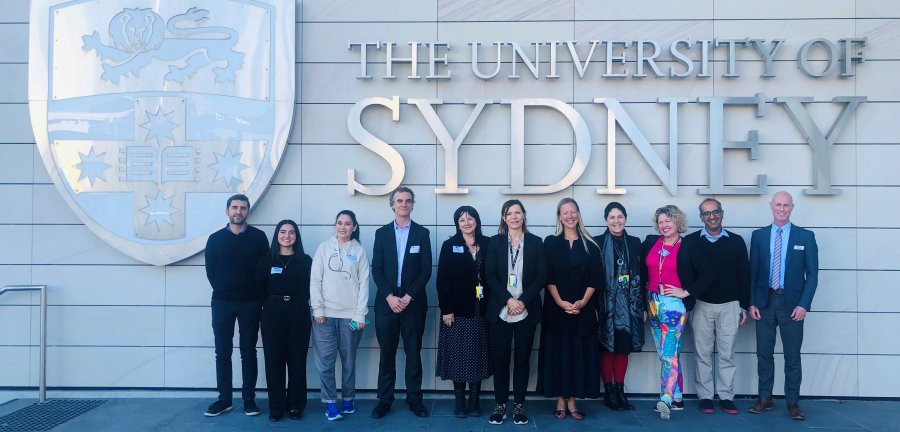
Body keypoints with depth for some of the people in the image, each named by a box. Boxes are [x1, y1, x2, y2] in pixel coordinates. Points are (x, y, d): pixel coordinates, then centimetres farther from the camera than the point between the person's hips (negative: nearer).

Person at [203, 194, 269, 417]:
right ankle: (224, 399, 16)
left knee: (248, 352, 5)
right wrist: (223, 291, 4)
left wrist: (256, 295, 0)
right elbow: (210, 271, 6)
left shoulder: (258, 237, 0)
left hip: (249, 303, -1)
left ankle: (249, 398, 13)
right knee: (223, 352, 6)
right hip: (221, 303, 1)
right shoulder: (215, 238, 3)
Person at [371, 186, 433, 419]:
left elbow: (426, 269, -2)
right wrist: (390, 297, -11)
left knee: (413, 353, 5)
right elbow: (377, 269, 1)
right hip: (387, 302, 1)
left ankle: (414, 399, 14)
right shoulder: (381, 233, 7)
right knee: (387, 353, 7)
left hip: (413, 302, -1)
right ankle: (384, 400, 15)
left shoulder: (422, 233, 4)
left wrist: (409, 297, -11)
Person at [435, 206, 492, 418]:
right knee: (458, 353, 3)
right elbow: (442, 280, -4)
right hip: (458, 309, -2)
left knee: (478, 353, 7)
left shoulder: (487, 244, 6)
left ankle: (475, 399, 17)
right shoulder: (449, 246, 0)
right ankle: (459, 400, 13)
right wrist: (446, 309, -11)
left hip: (481, 309, 2)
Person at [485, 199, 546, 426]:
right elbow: (490, 275, -1)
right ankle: (500, 404, 14)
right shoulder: (495, 242, 6)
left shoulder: (536, 242, 5)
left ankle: (519, 405, 16)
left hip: (526, 311, 0)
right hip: (500, 310, 0)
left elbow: (542, 276, -1)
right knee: (500, 358, 3)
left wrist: (523, 301, -12)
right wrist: (508, 300, -13)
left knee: (522, 359, 6)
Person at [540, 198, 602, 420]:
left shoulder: (590, 244, 7)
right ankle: (560, 402, 11)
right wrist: (561, 302, -14)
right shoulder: (551, 243, 3)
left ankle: (572, 402, 13)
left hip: (583, 309, 1)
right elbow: (548, 277, -3)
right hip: (557, 309, -1)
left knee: (579, 354, 4)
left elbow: (595, 277, 1)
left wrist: (583, 302, -12)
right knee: (558, 353, 2)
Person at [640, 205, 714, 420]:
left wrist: (686, 292, -10)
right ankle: (677, 399, 19)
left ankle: (666, 400, -17)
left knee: (669, 353, -13)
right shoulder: (650, 243, 7)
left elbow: (709, 275, -7)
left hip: (674, 304, -5)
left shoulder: (687, 249, -5)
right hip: (653, 302, 5)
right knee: (666, 353, 10)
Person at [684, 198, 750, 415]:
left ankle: (726, 397, 13)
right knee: (703, 354, 4)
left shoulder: (736, 241, 5)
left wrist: (744, 306, 5)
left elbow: (744, 275, 7)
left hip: (729, 306, 1)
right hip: (701, 305, -1)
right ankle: (705, 397, 12)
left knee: (727, 354, 4)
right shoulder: (691, 241, 1)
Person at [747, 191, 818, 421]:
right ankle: (765, 399, 17)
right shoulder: (758, 235, 6)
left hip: (792, 303, -2)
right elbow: (752, 271, 6)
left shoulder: (805, 236, 2)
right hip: (765, 302, 2)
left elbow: (812, 274, 0)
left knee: (792, 357, 4)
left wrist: (804, 304, -9)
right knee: (764, 354, 7)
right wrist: (752, 303, 0)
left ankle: (793, 403, 14)